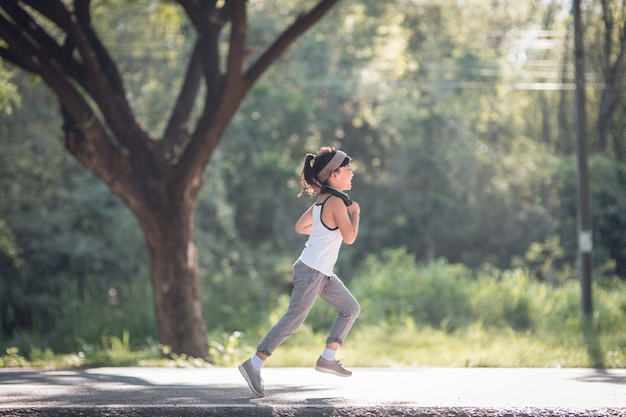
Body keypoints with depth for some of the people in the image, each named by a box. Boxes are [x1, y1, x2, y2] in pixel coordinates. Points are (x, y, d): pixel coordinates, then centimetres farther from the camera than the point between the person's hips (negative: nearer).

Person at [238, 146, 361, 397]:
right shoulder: (336, 201, -17)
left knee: (351, 308, 14)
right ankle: (253, 365, -5)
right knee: (293, 320, -8)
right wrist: (355, 213, -5)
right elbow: (350, 237, -20)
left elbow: (300, 226, 18)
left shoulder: (323, 199, 10)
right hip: (312, 272, -10)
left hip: (322, 273, 10)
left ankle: (328, 358, 13)